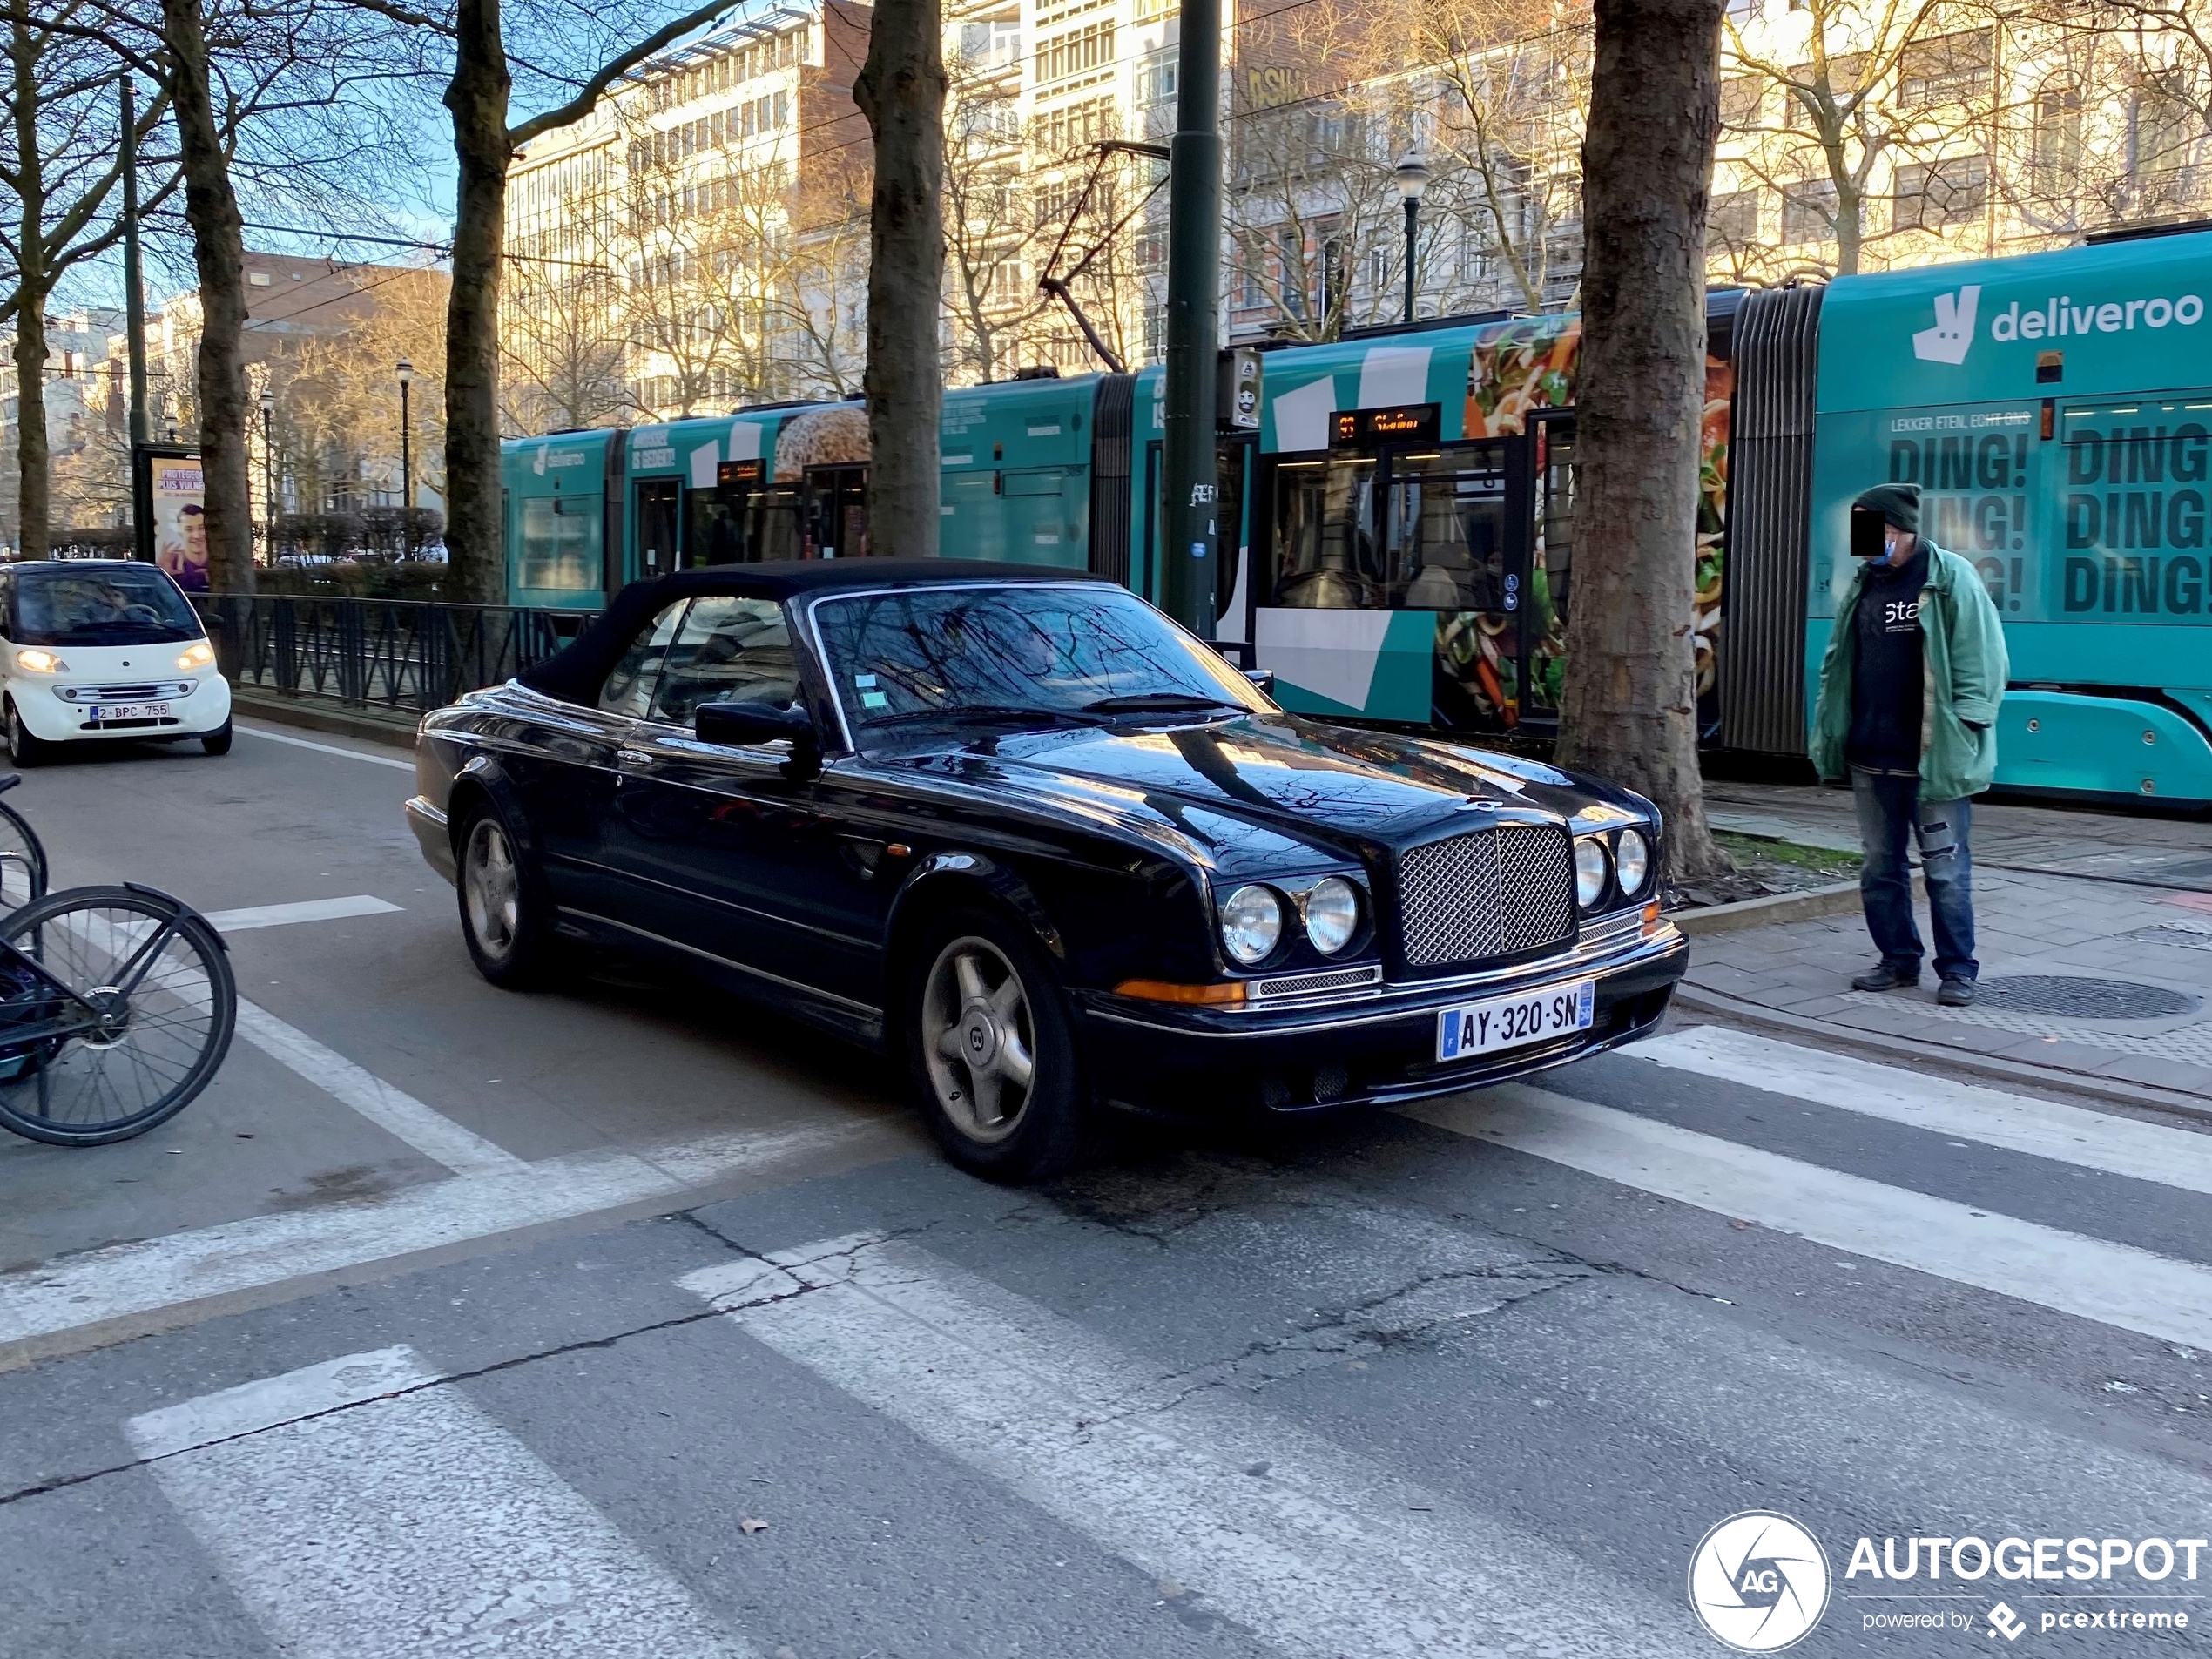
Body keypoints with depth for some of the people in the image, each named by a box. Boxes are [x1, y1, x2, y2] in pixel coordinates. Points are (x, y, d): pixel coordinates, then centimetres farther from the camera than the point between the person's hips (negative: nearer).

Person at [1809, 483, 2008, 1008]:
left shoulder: (1950, 579, -6)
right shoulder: (1863, 585, 13)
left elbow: (1981, 662, -10)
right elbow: (1838, 664, 17)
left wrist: (1962, 730, -15)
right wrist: (1830, 736, 11)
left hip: (1933, 761, -6)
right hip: (1871, 758, 6)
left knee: (1945, 867, 1)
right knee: (1880, 865, 12)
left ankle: (1957, 969, 10)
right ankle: (1899, 959, 23)